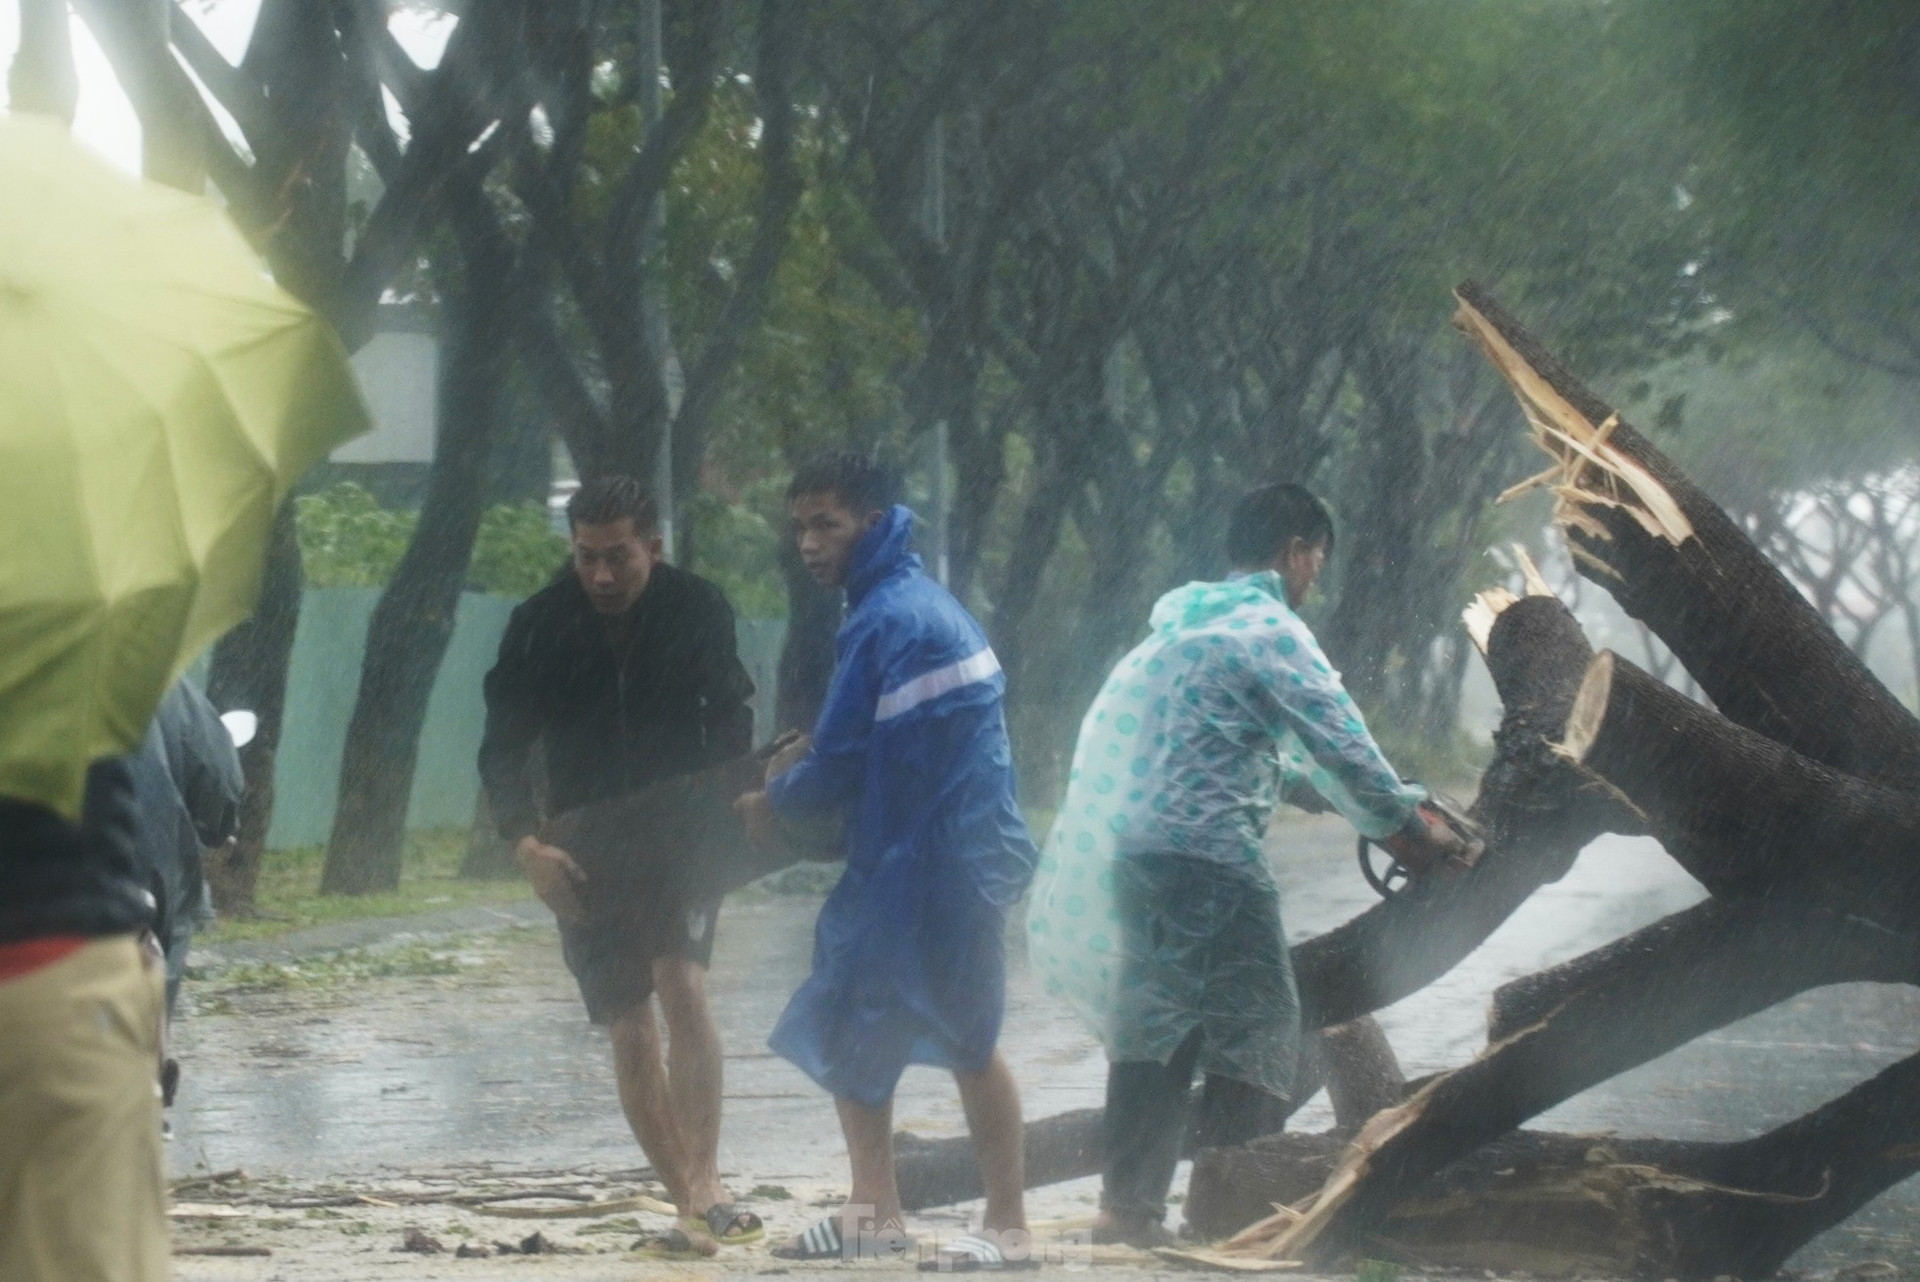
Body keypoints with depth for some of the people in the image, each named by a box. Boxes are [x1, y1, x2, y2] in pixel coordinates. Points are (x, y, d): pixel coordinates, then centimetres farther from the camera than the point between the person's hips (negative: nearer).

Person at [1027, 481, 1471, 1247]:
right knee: (1254, 1021, -1)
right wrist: (1408, 830, 6)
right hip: (1204, 856, -9)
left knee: (1155, 1023, 13)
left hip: (1128, 852, 9)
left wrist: (1361, 808, 31)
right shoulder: (1269, 630, -8)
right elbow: (1343, 746, -8)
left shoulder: (1192, 621, 22)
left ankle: (1129, 1206, 12)